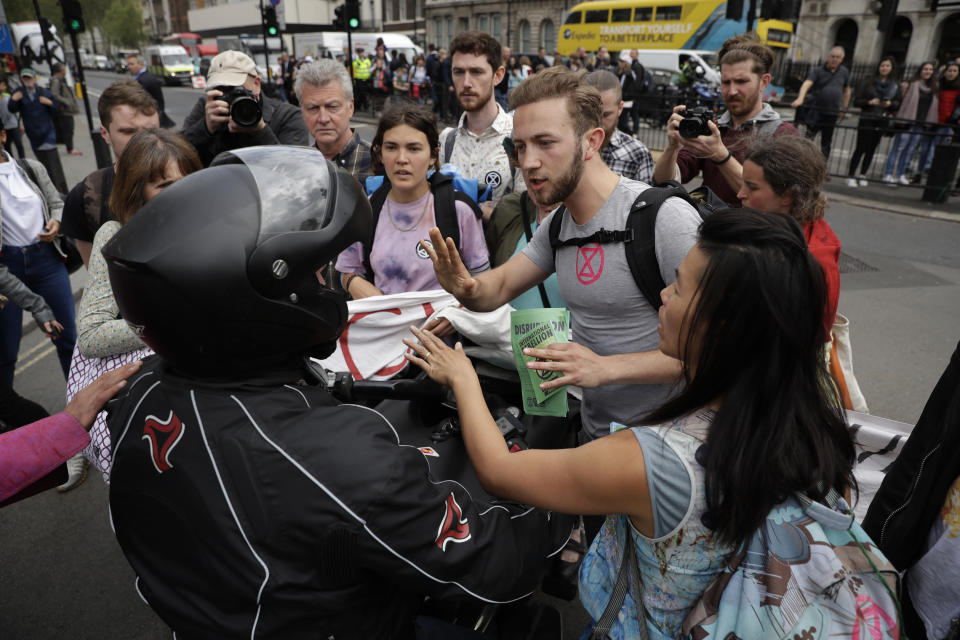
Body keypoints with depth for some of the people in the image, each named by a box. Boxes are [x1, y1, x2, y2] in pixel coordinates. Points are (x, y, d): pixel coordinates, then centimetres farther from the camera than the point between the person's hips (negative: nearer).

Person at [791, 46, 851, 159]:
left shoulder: (844, 72, 9)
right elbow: (807, 84, -20)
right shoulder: (818, 70, -3)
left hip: (832, 113, 3)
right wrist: (800, 99, -39)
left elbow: (847, 91, 17)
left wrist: (844, 109, 13)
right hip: (816, 110, -3)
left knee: (826, 143, 9)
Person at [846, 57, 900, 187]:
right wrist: (869, 102, -18)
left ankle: (863, 176, 12)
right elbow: (856, 101, -1)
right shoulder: (868, 82, 2)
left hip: (882, 121, 3)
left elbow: (898, 103, 14)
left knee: (871, 150, 5)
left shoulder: (895, 86, 11)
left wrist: (890, 104, -8)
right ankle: (850, 175, -5)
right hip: (866, 119, -3)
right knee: (861, 148, -9)